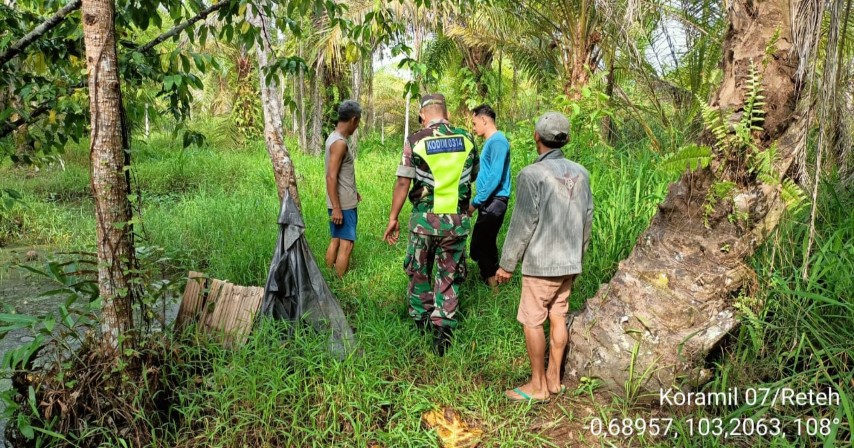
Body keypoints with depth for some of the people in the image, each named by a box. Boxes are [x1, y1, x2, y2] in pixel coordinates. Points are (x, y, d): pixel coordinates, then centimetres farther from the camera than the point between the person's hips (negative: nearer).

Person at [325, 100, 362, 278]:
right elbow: (331, 177, -23)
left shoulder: (334, 138, 11)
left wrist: (352, 191, 29)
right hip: (343, 204, -10)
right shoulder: (339, 143, -19)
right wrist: (336, 208, -23)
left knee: (336, 240, 14)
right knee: (347, 244, -5)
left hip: (341, 202, 10)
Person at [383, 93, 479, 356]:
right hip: (457, 220, 1)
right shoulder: (466, 140, -1)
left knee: (420, 271, 18)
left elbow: (403, 183, -8)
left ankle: (420, 318, 32)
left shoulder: (415, 141, -9)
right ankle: (443, 326, 5)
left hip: (424, 219, -1)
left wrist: (393, 218, 1)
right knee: (449, 275, 11)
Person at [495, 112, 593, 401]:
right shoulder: (580, 173, 4)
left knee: (532, 321, 3)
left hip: (541, 262, -7)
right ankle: (553, 378, 24)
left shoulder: (532, 174, -16)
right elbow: (587, 218, 10)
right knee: (558, 317, 14)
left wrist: (507, 263, -5)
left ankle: (538, 386, 11)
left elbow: (523, 224, -15)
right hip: (570, 262, 7)